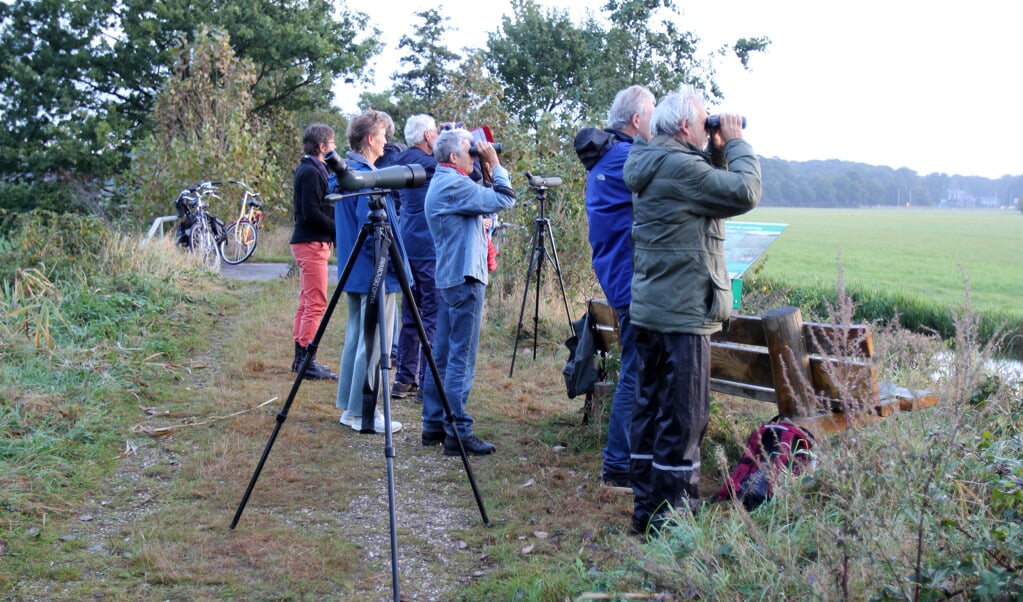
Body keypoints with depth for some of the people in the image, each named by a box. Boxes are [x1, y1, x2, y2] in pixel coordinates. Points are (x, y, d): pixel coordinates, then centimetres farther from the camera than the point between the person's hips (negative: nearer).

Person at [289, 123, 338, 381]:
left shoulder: (308, 169, 15)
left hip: (308, 242, 10)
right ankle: (308, 362, -6)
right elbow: (312, 213, -21)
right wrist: (337, 228, -11)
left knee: (307, 303, 14)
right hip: (312, 243, -10)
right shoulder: (311, 172, -15)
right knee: (316, 304, -8)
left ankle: (301, 358, 20)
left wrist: (333, 230, 9)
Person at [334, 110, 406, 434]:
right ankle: (365, 414, 1)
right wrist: (392, 262, -15)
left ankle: (349, 408, 22)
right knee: (374, 344, -4)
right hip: (375, 273, -10)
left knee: (356, 336, 15)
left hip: (355, 272, 10)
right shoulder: (367, 176, -18)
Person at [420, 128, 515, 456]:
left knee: (442, 355, 12)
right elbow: (504, 199, -17)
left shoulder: (441, 182, 17)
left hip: (449, 278, 11)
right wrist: (494, 164, -6)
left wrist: (487, 171, 10)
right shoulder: (454, 184, -16)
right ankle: (458, 432, -4)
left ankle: (434, 425, 18)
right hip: (464, 278, -11)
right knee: (461, 359, -7)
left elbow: (482, 203, 18)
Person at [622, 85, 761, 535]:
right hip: (682, 314, -10)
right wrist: (736, 144, -4)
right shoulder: (680, 167, -18)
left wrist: (718, 152, 8)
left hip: (647, 310, 10)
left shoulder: (649, 166, 12)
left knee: (650, 410, 14)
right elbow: (745, 193, -17)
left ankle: (647, 511, 22)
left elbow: (709, 187, 20)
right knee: (683, 418, -3)